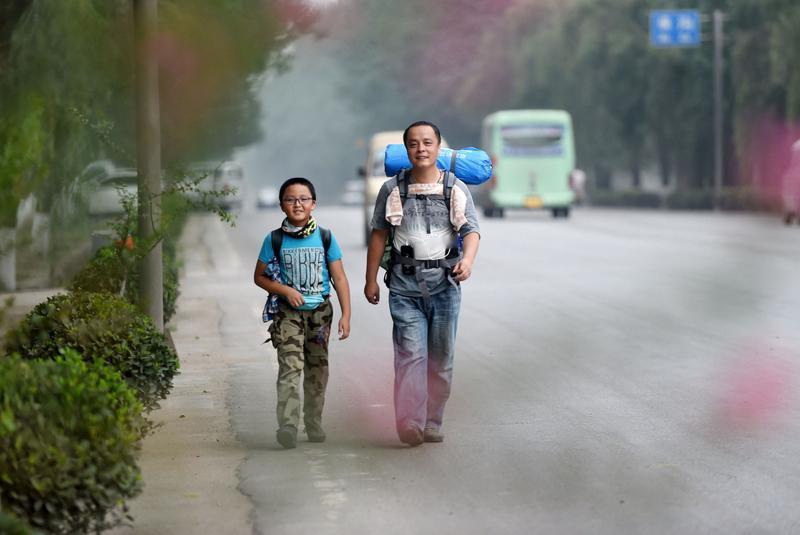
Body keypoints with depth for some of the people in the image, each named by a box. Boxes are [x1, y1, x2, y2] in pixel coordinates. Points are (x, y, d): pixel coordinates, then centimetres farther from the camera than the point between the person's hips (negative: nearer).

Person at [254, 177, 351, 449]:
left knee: (317, 369, 10)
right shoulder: (275, 240, -1)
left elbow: (339, 278, 3)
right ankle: (287, 426, -26)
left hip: (320, 311, 2)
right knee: (290, 366, -16)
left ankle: (314, 424, 23)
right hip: (289, 312, -2)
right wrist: (286, 291, -11)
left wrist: (345, 315, -4)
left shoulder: (325, 238, 2)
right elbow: (260, 276, 6)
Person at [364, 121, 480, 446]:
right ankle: (409, 423, -23)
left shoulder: (456, 189, 6)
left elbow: (471, 230, -3)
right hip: (405, 284, -1)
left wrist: (467, 260, -24)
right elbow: (379, 235, 12)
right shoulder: (392, 189, 7)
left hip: (445, 283, 1)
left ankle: (433, 423, 16)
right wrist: (371, 280, 10)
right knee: (411, 354, -14)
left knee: (441, 357, 6)